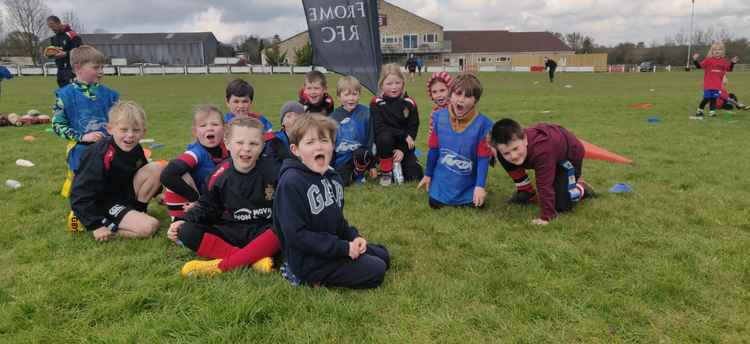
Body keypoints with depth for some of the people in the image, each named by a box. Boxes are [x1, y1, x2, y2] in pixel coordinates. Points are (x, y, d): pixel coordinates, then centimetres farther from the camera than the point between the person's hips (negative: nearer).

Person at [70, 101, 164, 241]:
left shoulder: (136, 150, -4)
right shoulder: (101, 156, -26)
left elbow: (143, 174, 15)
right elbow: (81, 195, -25)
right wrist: (96, 226, -24)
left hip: (125, 194, 7)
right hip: (103, 204, -7)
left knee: (156, 168, -11)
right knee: (149, 227, -26)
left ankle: (137, 209, 1)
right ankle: (108, 231, -5)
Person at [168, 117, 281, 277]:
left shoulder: (272, 171, -6)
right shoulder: (220, 175, 0)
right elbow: (206, 208, 10)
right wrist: (184, 220, -5)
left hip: (262, 232, -2)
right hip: (230, 233, 3)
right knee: (186, 231, -18)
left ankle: (221, 265, -32)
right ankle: (254, 258, -29)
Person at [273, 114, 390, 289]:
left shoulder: (333, 177, 4)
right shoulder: (291, 183, -24)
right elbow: (296, 235, -26)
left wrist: (353, 237, -5)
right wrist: (344, 248, -23)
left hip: (333, 246, 9)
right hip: (309, 260, -9)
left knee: (383, 256, 19)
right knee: (375, 272, -10)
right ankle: (314, 278, -2)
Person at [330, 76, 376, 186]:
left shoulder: (365, 113, -6)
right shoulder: (334, 117, -1)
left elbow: (371, 138, -2)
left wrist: (372, 165, -2)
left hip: (360, 153, 0)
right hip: (341, 160, 0)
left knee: (361, 154, -34)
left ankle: (359, 174, -3)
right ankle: (350, 174, 12)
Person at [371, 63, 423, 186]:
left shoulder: (409, 103, -5)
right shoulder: (376, 103, -11)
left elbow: (413, 128, -6)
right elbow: (379, 128, -19)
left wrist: (403, 149, -18)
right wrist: (403, 135, -22)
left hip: (404, 144, 2)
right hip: (385, 143, -2)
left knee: (415, 176, -13)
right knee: (385, 137, -37)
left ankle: (397, 166, 21)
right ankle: (385, 172, -13)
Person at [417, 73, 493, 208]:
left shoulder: (483, 124, -18)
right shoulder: (438, 117, -10)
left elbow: (483, 157, -14)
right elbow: (433, 149, 0)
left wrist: (480, 186, -17)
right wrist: (428, 174, 7)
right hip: (442, 182, 2)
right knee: (435, 205, 7)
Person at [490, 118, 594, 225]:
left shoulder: (540, 150, -48)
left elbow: (545, 186, -44)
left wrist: (546, 217, -41)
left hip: (570, 154, -6)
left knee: (561, 206, -14)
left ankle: (581, 188, 18)